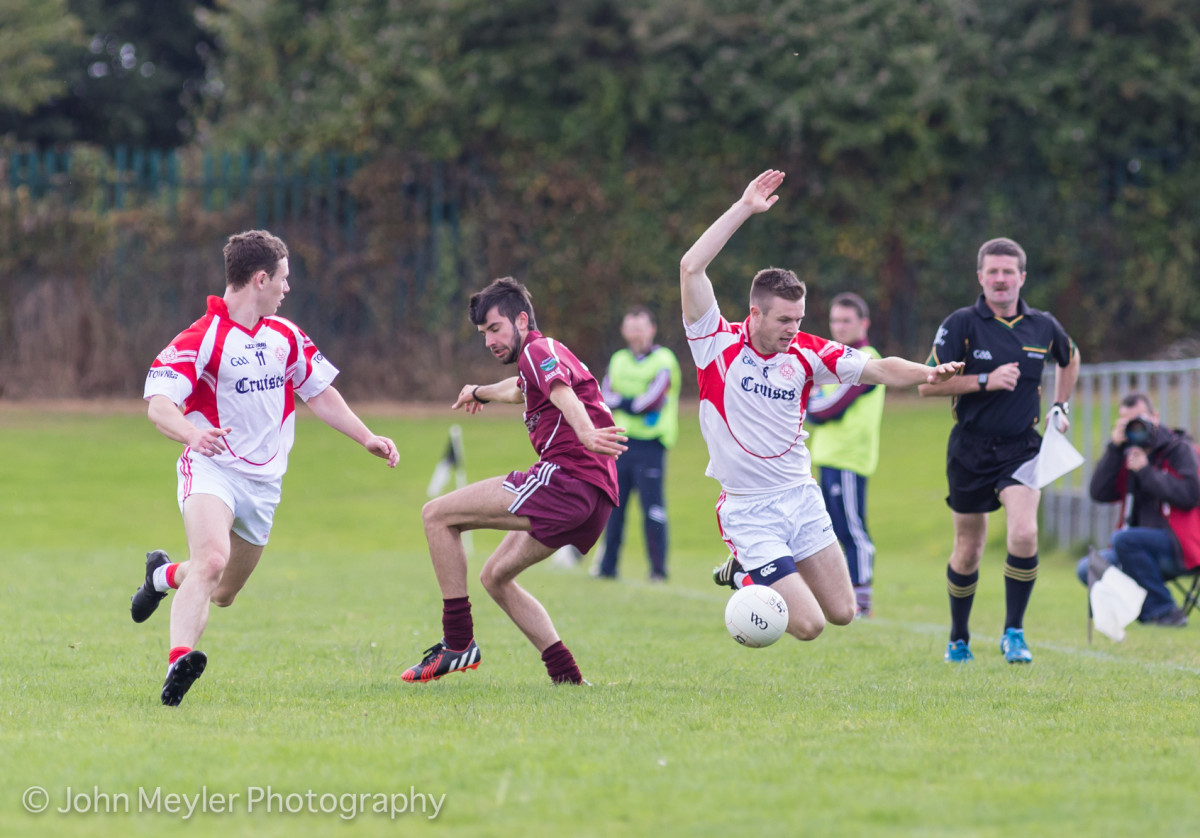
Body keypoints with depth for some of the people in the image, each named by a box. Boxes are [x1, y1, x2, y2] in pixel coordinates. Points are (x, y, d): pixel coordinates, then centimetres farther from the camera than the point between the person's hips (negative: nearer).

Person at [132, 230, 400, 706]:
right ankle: (179, 661, -43)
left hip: (264, 482, 7)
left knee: (224, 594, 15)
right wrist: (193, 433, -41)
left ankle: (164, 575, 46)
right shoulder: (202, 339, -12)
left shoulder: (286, 336, 11)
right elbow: (158, 404, -21)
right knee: (212, 560, -32)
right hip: (211, 469, -7)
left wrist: (367, 439, 15)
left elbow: (319, 393, 22)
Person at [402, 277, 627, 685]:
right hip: (595, 498, 11)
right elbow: (521, 388, 53)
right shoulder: (543, 357, 27)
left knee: (437, 514, -7)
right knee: (495, 576, 20)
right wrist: (481, 392, 73)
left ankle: (457, 643, -11)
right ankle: (565, 675, 8)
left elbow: (561, 392, -28)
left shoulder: (538, 350, -4)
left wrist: (585, 434, -48)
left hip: (566, 478, -11)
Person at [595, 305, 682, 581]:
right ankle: (608, 565, 13)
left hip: (650, 444, -5)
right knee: (613, 507, 6)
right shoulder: (619, 360, 14)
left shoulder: (663, 360, -3)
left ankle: (658, 568, -4)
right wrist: (633, 403, -15)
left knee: (652, 508, -8)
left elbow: (653, 399, -14)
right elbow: (605, 396, 2)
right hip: (621, 442, 5)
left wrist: (619, 402, -4)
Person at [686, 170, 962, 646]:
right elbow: (692, 268, -20)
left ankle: (751, 570, 30)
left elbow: (879, 370, 0)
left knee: (841, 613, 5)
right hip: (748, 512, -5)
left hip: (800, 496, 5)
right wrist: (743, 208, -21)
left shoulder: (805, 353, 0)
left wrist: (929, 374, -19)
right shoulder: (717, 344, -11)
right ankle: (748, 579, 21)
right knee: (807, 625, -11)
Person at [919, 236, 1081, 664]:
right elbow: (928, 384, -12)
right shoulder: (961, 324, -7)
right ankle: (958, 638, 28)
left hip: (1021, 446, 1)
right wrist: (986, 381, -19)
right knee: (969, 549, 8)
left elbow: (1070, 359, 26)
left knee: (1024, 533, -21)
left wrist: (1060, 407, 19)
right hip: (971, 449, -1)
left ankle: (1014, 633, -7)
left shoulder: (1043, 326, 3)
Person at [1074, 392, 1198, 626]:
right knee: (1088, 570, -10)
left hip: (1180, 547, -6)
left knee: (1122, 539, -30)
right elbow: (1099, 493, 0)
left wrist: (1146, 471, -13)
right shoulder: (1127, 454, 14)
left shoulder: (1179, 449, -2)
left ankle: (1166, 611, -21)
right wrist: (1114, 447, -7)